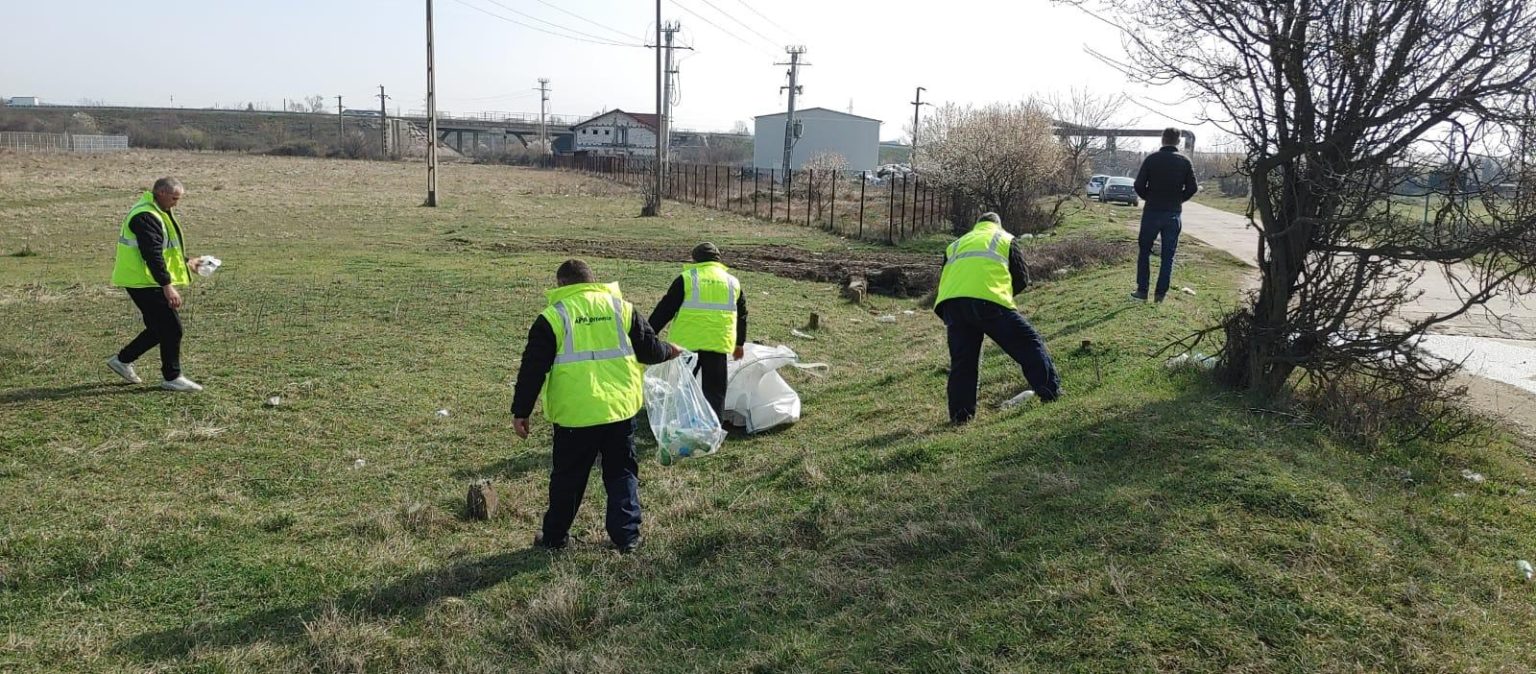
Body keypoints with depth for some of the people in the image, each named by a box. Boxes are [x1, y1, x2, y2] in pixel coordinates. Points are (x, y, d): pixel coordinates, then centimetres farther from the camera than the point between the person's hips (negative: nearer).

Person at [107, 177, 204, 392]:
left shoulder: (157, 212, 15)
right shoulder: (145, 217, -20)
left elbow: (165, 248, 29)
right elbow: (152, 254, -27)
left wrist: (185, 263, 28)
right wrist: (167, 285, -29)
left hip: (146, 281, 11)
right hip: (145, 283, -11)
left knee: (159, 328, 16)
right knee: (171, 328, -6)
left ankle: (123, 360, 27)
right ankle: (171, 378, 3)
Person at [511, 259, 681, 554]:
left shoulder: (553, 316, -3)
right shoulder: (620, 307, 4)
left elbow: (533, 369, -4)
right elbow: (648, 350, 6)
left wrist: (521, 412, 3)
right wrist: (670, 351, 28)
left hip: (575, 413, -2)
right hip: (620, 408, 2)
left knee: (568, 478, 14)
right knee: (622, 473, 16)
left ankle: (555, 536, 27)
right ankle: (627, 536, 15)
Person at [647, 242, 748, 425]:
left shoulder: (687, 278, 2)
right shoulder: (733, 282, 13)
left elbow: (665, 309, -1)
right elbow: (741, 316, 23)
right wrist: (739, 343, 35)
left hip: (686, 342, -2)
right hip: (718, 343, 2)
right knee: (715, 391, 9)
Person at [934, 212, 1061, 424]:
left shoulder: (955, 245, 33)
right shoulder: (1005, 239, 23)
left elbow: (943, 280, 29)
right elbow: (1022, 278, 19)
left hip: (950, 304, 4)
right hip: (989, 301, -3)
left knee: (962, 360, 11)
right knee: (1028, 342, 7)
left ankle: (959, 413, 7)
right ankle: (1050, 390, 1)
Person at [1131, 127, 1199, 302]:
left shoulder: (1151, 159, -5)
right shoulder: (1185, 162, -1)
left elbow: (1139, 185, -8)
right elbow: (1192, 188, -2)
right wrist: (1178, 199, 15)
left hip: (1152, 212, -1)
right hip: (1174, 214, 1)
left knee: (1144, 252, 10)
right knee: (1168, 255, 8)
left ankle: (1142, 290, 7)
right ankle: (1161, 293, 8)